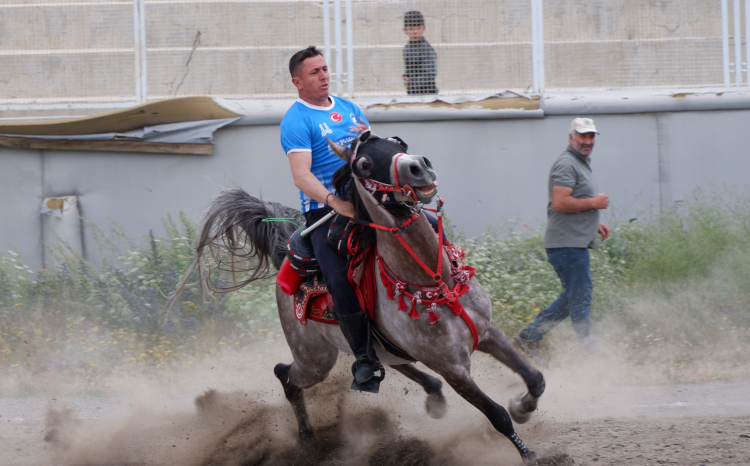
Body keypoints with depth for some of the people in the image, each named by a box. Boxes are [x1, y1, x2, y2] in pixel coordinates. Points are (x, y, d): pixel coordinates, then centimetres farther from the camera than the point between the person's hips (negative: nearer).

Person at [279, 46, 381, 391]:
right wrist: (335, 202, -32)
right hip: (325, 210, -6)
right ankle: (364, 357, -15)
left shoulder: (349, 109, 18)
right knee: (340, 279, -24)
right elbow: (302, 176, -17)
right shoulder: (296, 121, -5)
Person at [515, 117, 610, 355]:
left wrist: (594, 224, 18)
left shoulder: (582, 164, 21)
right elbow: (559, 203, -24)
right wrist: (594, 203, -17)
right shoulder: (566, 164, -13)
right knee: (580, 296, -6)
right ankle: (587, 346, -2)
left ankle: (529, 336, 18)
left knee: (572, 298, 14)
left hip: (576, 243, 11)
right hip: (567, 244, -11)